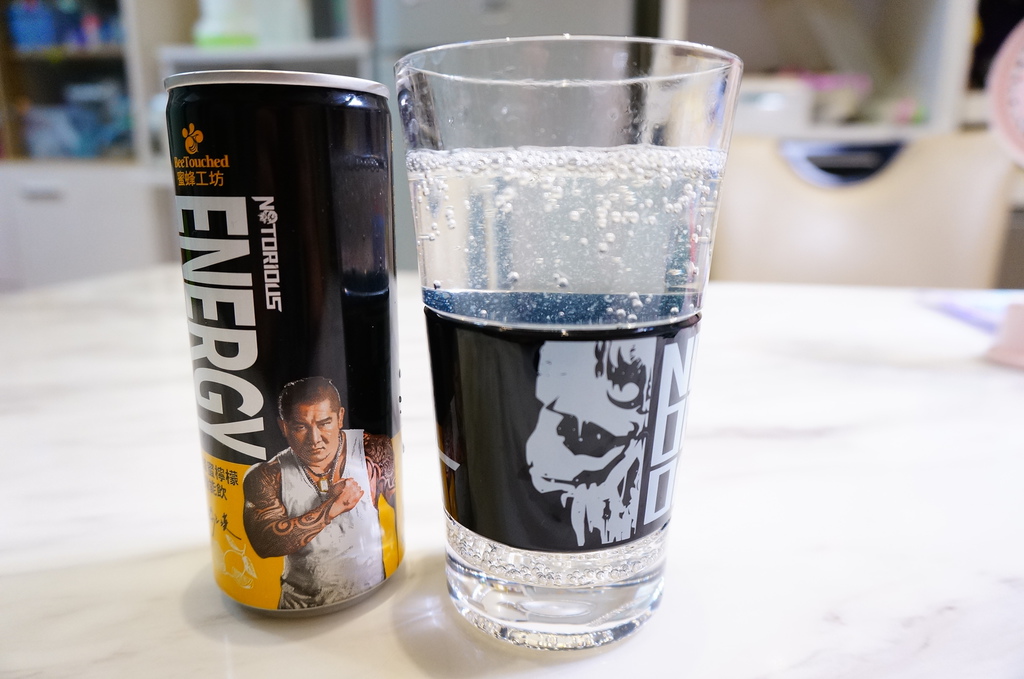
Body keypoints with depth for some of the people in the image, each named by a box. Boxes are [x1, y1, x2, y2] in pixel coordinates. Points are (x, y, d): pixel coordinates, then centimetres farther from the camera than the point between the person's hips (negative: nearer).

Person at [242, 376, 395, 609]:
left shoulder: (374, 452, -4)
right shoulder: (267, 476, 0)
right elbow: (264, 543, -12)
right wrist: (330, 509, -18)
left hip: (371, 597, -1)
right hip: (300, 605, 2)